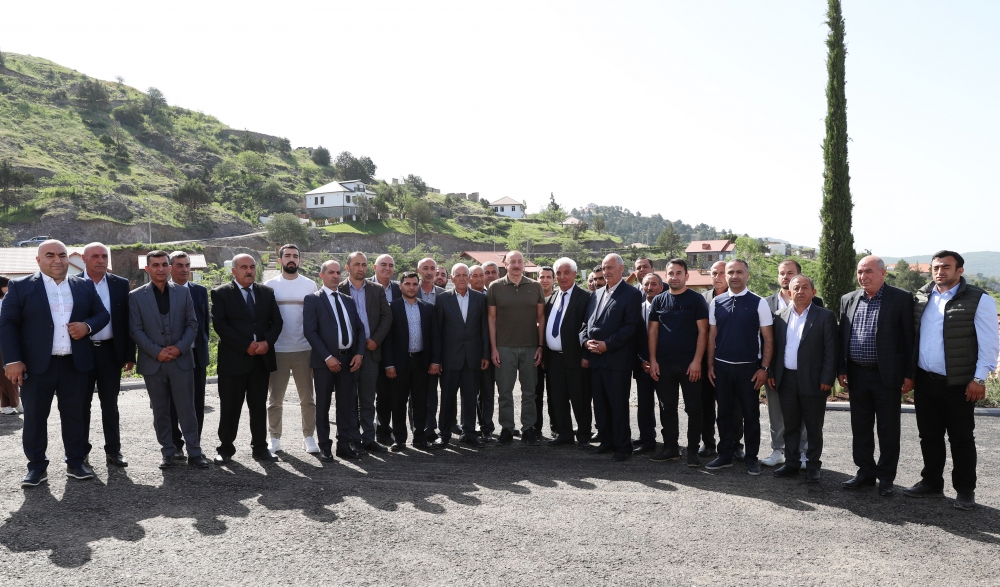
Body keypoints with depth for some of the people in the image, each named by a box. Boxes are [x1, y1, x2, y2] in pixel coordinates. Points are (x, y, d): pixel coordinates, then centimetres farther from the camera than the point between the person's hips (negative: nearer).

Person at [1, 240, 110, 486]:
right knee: (34, 417, 6)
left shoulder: (85, 286, 9)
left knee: (74, 415, 9)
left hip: (75, 364, 2)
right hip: (35, 365, -2)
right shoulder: (20, 287, 0)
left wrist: (87, 326, -9)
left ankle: (75, 462, 20)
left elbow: (103, 314, 13)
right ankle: (36, 466, 17)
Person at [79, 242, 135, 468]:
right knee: (82, 404, 8)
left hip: (110, 351, 1)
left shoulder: (120, 284, 4)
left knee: (110, 404, 8)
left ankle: (113, 450, 15)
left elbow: (127, 321, 4)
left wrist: (130, 355, 0)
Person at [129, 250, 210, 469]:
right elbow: (135, 330, -2)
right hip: (153, 363, 0)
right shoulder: (136, 296, 2)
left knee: (187, 408, 2)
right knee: (160, 411, 8)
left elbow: (192, 324, 5)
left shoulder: (183, 292, 6)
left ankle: (194, 452, 9)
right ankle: (167, 452, 19)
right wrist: (156, 351, -12)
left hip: (181, 360, 0)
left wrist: (181, 347, -9)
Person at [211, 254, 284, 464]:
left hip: (262, 358, 3)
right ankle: (226, 448, 16)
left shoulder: (267, 292, 11)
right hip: (233, 358, -3)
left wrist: (267, 342, -11)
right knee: (230, 407, 3)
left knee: (259, 406, 10)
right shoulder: (221, 293, -1)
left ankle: (260, 447, 18)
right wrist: (246, 345, -16)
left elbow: (276, 320, 8)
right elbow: (219, 324, -10)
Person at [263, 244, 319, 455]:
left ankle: (308, 437, 16)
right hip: (277, 350, 0)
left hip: (304, 349, 1)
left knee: (308, 398, 6)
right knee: (275, 399, 7)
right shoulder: (270, 285, 3)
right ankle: (274, 438, 18)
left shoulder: (310, 285, 4)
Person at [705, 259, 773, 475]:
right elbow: (712, 336, 8)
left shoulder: (758, 303, -4)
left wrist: (764, 368, -8)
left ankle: (751, 458, 20)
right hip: (721, 367, 3)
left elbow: (768, 339, -3)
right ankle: (725, 455, 23)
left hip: (749, 368, -2)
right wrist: (710, 365, 5)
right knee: (724, 413, 11)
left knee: (751, 414, 7)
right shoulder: (716, 303, 4)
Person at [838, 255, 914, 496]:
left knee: (888, 429, 6)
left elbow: (909, 338, -6)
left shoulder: (901, 299, -6)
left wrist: (909, 374, -9)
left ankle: (886, 477, 18)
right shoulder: (848, 300, 8)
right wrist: (841, 370, 6)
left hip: (887, 375, -4)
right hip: (857, 375, 4)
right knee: (860, 428, 12)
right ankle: (865, 472, 25)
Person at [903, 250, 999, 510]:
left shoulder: (978, 300, -7)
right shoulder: (921, 297, 7)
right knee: (929, 436, 14)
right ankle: (931, 483, 26)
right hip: (924, 381, 5)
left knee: (961, 439, 6)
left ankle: (965, 491, 18)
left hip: (958, 384, -5)